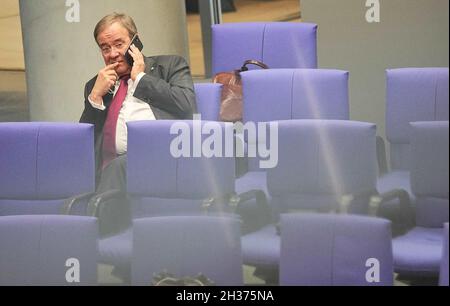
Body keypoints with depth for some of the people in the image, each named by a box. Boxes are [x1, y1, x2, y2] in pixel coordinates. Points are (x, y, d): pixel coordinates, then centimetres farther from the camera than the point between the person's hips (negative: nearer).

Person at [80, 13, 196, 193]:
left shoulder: (170, 65, 19)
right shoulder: (95, 86, 28)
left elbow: (187, 105, -1)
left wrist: (141, 77, 6)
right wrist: (95, 96, 9)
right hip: (112, 163, 3)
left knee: (119, 166, -35)